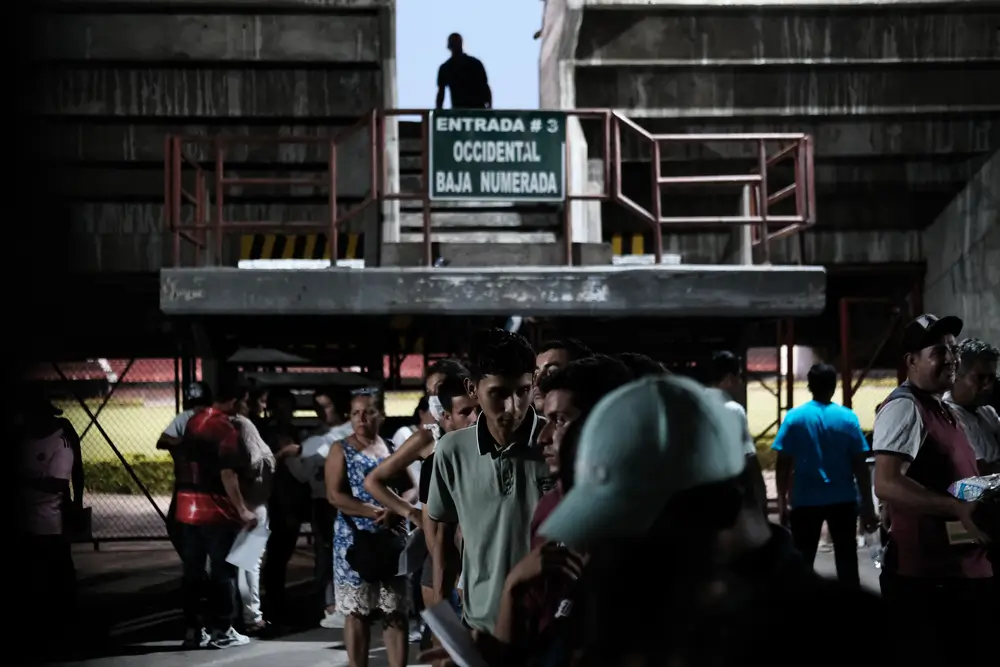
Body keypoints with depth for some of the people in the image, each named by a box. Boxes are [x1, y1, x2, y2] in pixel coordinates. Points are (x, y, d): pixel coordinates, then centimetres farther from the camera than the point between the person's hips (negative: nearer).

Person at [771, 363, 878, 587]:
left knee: (802, 563, 9)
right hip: (842, 500, 1)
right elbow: (860, 466, -4)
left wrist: (782, 501, 3)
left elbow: (783, 464, -5)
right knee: (846, 561, 9)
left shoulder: (794, 417, -4)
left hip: (805, 501, 0)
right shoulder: (847, 418, -3)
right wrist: (868, 506, 1)